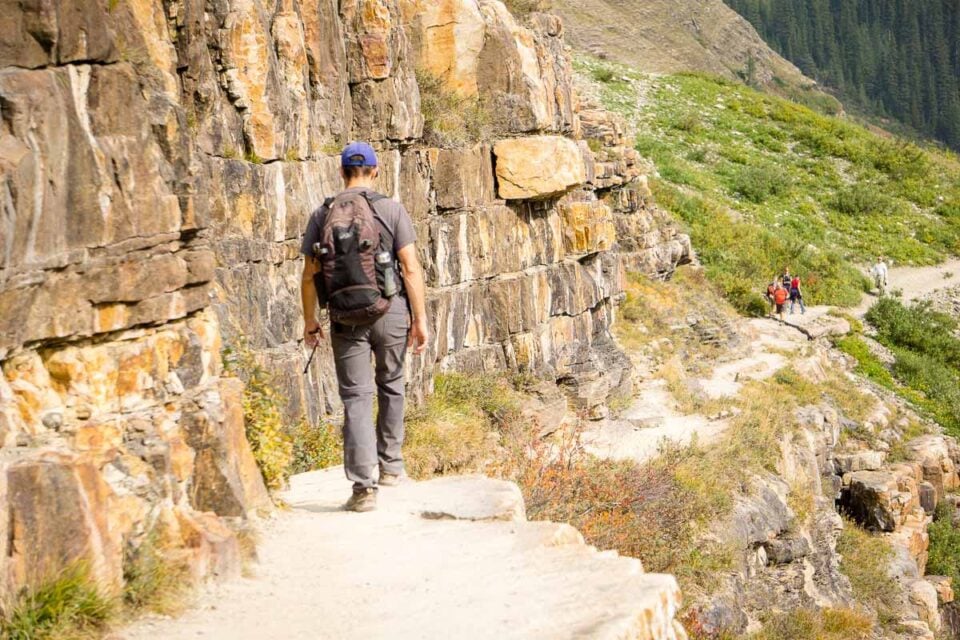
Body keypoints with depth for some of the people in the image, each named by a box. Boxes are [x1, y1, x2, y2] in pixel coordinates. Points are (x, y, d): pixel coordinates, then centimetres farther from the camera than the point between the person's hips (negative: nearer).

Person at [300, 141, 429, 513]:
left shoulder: (322, 216, 4)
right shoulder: (391, 209, -2)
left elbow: (309, 275, 4)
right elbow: (411, 268, -7)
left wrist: (309, 321, 15)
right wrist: (420, 319, -3)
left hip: (345, 319, 1)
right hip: (389, 312, -1)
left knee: (356, 398, 2)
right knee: (391, 386, 20)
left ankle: (363, 486, -7)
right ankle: (390, 466, 29)